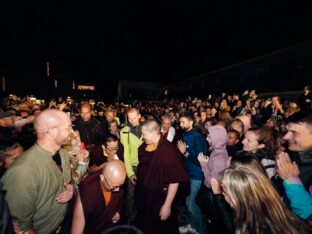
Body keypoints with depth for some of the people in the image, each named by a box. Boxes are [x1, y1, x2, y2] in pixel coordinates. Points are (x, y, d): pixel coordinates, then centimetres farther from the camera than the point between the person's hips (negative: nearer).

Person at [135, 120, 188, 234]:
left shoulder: (169, 150, -26)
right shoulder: (144, 146, -4)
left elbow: (175, 181, -24)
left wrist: (167, 205, -19)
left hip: (160, 201, -6)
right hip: (143, 199, 6)